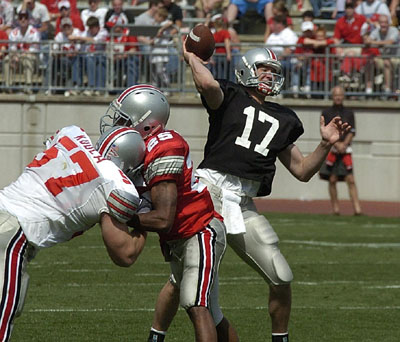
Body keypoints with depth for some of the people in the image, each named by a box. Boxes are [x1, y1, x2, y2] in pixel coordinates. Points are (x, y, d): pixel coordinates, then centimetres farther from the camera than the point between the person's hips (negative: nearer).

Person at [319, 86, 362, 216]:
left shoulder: (349, 113, 13)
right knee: (332, 180, -2)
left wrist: (344, 144, -9)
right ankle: (335, 208, 4)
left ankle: (357, 209, -15)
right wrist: (337, 144, -12)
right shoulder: (326, 113, 7)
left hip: (345, 150, 1)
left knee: (351, 180, -9)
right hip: (330, 149, -1)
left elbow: (352, 132, 6)